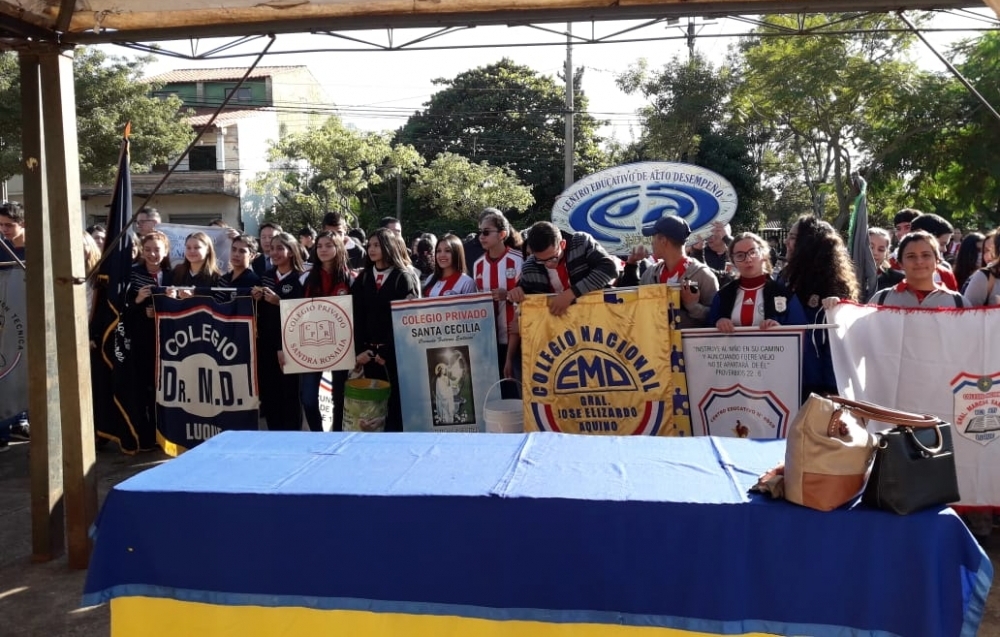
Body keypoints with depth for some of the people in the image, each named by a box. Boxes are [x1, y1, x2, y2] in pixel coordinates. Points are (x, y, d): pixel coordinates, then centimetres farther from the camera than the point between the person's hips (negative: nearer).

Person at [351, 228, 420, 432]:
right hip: (370, 352, 4)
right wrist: (360, 349, -6)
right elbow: (357, 317, 6)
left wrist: (388, 352, -14)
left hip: (396, 353, -4)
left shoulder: (404, 278, -1)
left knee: (397, 401, -1)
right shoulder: (362, 279, 13)